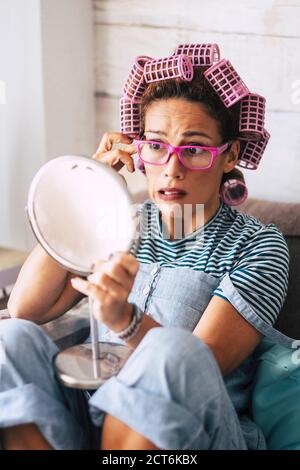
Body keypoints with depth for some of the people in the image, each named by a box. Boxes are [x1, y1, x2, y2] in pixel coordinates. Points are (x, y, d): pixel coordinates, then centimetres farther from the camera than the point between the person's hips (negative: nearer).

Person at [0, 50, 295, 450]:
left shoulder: (257, 246, -4)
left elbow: (199, 367, -16)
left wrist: (124, 320, -35)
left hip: (193, 433, -3)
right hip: (93, 417, 4)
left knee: (170, 350, -33)